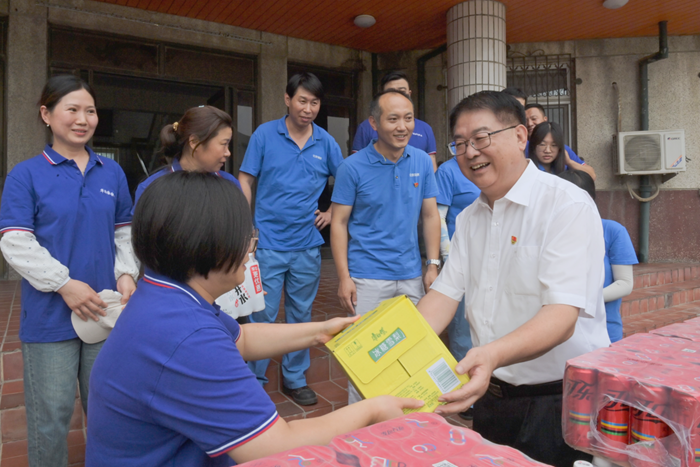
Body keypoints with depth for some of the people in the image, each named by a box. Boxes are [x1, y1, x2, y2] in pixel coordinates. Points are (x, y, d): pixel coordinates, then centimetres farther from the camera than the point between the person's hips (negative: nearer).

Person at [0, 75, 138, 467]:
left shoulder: (112, 173, 7)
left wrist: (127, 274, -5)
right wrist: (65, 284, -17)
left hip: (106, 311, 3)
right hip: (50, 316, -3)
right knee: (51, 413, 9)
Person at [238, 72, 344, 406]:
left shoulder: (326, 143, 4)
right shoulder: (265, 134, -2)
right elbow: (245, 181, 0)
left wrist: (332, 213, 3)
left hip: (308, 245, 3)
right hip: (268, 243, -2)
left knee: (301, 315, 13)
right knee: (262, 316, 2)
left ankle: (295, 378, 29)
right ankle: (254, 381, 21)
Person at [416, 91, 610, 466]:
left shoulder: (568, 206, -17)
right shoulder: (469, 218, 6)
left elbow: (563, 315, -27)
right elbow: (445, 292, -1)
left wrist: (494, 354, -43)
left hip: (558, 403, -6)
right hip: (490, 397, 7)